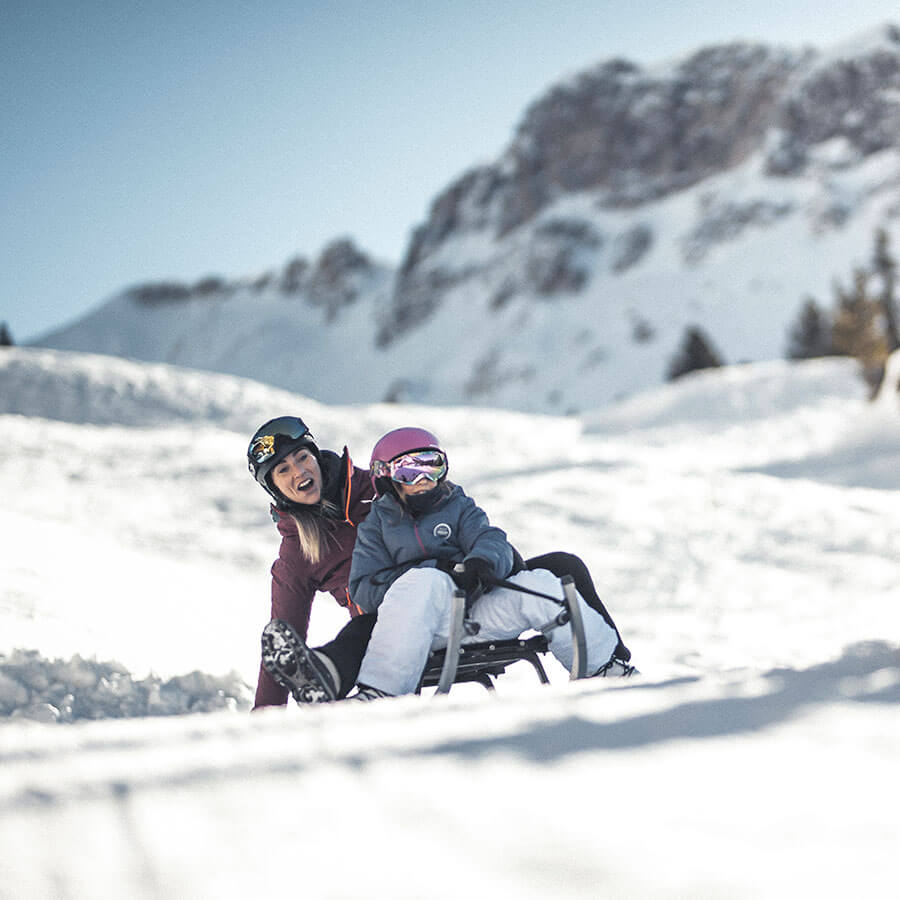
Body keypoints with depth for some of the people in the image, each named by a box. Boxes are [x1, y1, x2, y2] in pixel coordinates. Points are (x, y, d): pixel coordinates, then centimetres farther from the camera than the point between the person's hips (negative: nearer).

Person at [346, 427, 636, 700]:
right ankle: (380, 688, -46)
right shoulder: (376, 526, 16)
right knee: (426, 581, -37)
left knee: (539, 586, -21)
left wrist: (481, 561, -23)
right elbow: (363, 589, 2)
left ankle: (606, 666, -5)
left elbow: (492, 541, 5)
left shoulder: (460, 508, 23)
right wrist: (437, 570, -11)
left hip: (479, 614, 3)